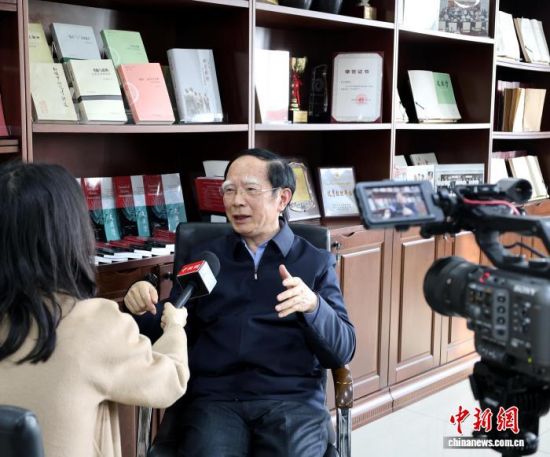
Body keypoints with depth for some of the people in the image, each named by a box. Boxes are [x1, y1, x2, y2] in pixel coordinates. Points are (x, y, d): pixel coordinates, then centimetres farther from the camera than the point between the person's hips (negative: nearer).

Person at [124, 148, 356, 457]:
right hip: (213, 398, 1)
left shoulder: (316, 262, 12)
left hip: (291, 399, 0)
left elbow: (343, 351, 3)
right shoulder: (203, 258, 17)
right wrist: (145, 311, -6)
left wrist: (313, 306, -16)